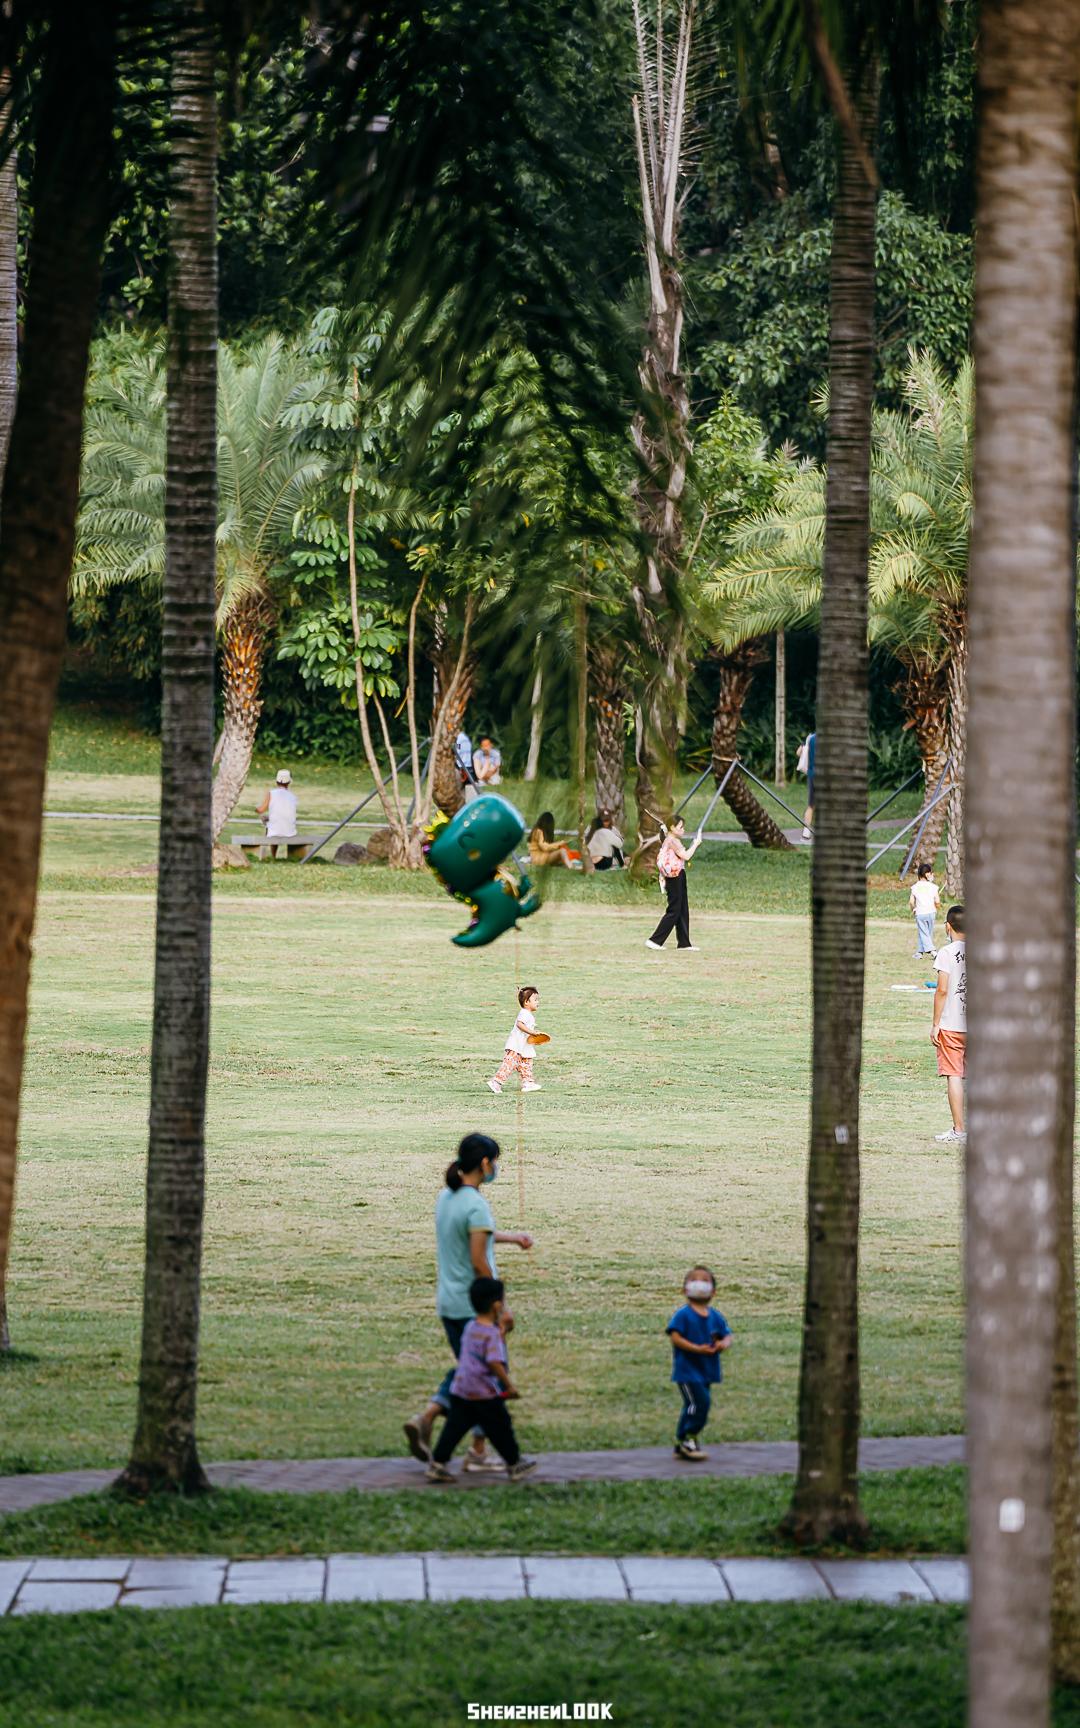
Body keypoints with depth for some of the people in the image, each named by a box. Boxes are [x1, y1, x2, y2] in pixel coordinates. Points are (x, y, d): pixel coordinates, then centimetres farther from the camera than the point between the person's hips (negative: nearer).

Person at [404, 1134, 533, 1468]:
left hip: (448, 1303, 8)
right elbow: (479, 1263, -22)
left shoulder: (446, 1198, 8)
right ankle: (478, 1453, 10)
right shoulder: (476, 1206, -20)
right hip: (475, 1305, -8)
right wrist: (501, 1307, -14)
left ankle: (427, 1417, 1)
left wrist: (512, 1236, 41)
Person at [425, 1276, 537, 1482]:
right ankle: (514, 1465, 19)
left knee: (454, 1427, 6)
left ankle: (437, 1464, -1)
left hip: (460, 1389, 7)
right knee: (501, 1428, 8)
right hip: (484, 1394, -7)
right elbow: (495, 1362, -24)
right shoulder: (493, 1334, -16)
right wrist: (509, 1385, -17)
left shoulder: (470, 1328, 9)